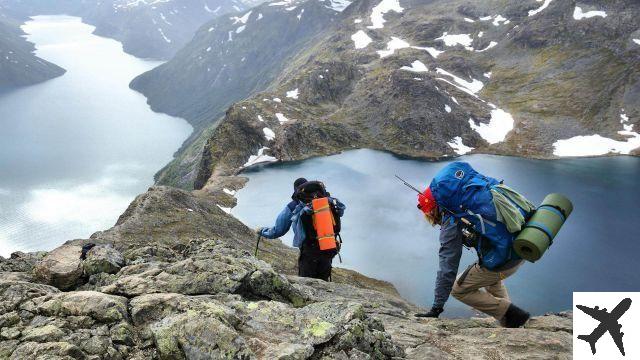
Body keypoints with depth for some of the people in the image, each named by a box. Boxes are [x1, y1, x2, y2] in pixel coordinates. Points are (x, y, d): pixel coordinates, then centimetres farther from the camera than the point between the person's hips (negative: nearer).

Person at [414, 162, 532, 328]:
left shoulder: (452, 223, -12)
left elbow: (447, 268, -12)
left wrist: (436, 309, -5)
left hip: (502, 260, -8)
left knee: (459, 290, 13)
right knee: (491, 279, 36)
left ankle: (510, 314, 8)